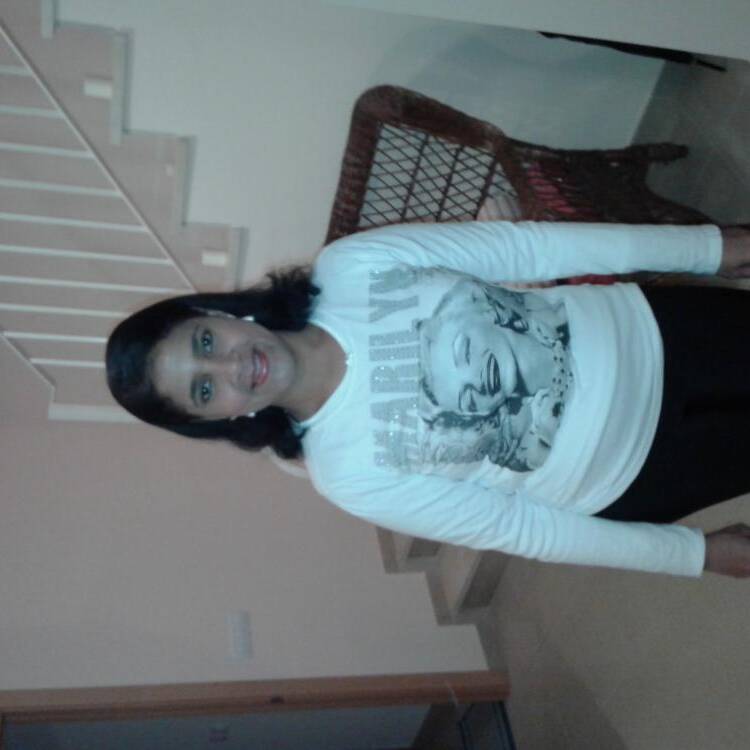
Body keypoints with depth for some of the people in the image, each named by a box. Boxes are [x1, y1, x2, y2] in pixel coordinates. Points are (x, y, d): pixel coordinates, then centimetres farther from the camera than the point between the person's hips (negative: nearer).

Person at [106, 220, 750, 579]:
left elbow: (522, 245, -11)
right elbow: (518, 529, -16)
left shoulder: (350, 267, -17)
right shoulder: (348, 472, -21)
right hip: (627, 477, -2)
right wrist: (696, 553, -13)